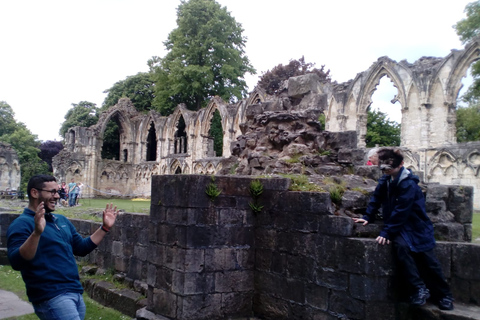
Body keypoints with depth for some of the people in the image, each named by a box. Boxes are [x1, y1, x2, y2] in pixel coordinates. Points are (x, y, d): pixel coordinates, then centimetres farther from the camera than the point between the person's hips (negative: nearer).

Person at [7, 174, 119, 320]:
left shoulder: (62, 220, 15)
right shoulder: (22, 223, -10)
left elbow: (82, 248, 19)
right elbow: (16, 262, -23)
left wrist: (105, 227, 11)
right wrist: (36, 233, -36)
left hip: (76, 293, 8)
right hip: (51, 296, -8)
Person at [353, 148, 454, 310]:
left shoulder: (408, 184, -20)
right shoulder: (385, 181, 3)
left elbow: (400, 212, -25)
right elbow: (376, 199, 12)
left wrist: (386, 232, -27)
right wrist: (367, 217, -1)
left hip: (417, 227, -4)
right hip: (399, 228, 4)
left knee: (427, 260, -5)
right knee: (401, 246, -26)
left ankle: (444, 296, 17)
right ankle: (418, 289, -19)